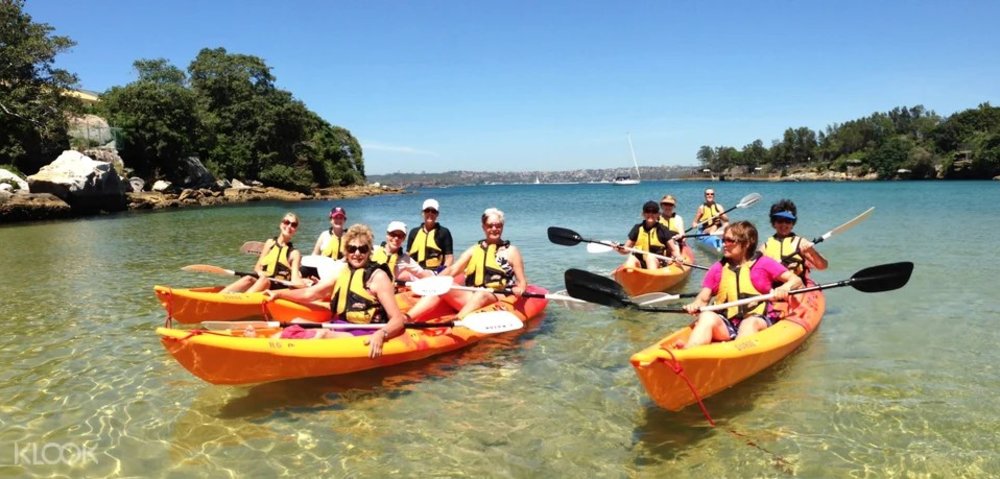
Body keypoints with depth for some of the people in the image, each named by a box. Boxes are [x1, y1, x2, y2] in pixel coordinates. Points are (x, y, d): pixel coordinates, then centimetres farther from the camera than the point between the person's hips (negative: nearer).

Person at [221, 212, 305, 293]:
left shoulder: (294, 253, 7)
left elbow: (295, 278, -5)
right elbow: (257, 267, 11)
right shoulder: (270, 243, 16)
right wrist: (260, 273, -13)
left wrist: (296, 280, -30)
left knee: (264, 281, -35)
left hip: (278, 288, -3)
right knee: (249, 279, -30)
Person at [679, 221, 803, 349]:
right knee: (708, 317, -29)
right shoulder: (718, 268, 13)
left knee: (750, 323, -36)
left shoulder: (764, 263, 7)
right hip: (726, 325, 2)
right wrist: (695, 305, -13)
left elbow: (796, 280, 4)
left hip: (757, 320, -2)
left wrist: (785, 288, -19)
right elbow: (703, 298, 11)